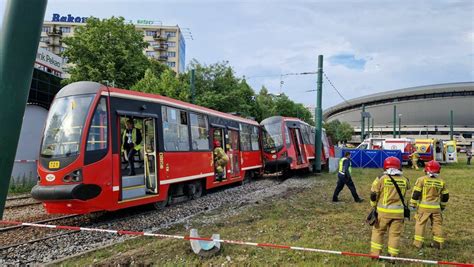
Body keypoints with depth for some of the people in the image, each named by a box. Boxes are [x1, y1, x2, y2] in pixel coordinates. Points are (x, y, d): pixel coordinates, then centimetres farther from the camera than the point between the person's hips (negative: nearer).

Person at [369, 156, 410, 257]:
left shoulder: (381, 179, -9)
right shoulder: (404, 180, -2)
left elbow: (373, 194, -3)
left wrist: (374, 205, 12)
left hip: (383, 211, -2)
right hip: (398, 212, 2)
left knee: (378, 231, 12)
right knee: (395, 234, 11)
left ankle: (375, 253, 14)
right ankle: (393, 256, 17)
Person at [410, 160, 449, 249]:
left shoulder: (421, 179, -8)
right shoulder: (441, 181, 5)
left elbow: (416, 193, -9)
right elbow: (445, 196, 13)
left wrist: (413, 204, 1)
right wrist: (442, 206, 26)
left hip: (423, 206, -3)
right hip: (436, 207, 3)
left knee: (420, 223, 5)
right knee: (437, 224, 14)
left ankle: (418, 242, 5)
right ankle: (438, 243, 19)